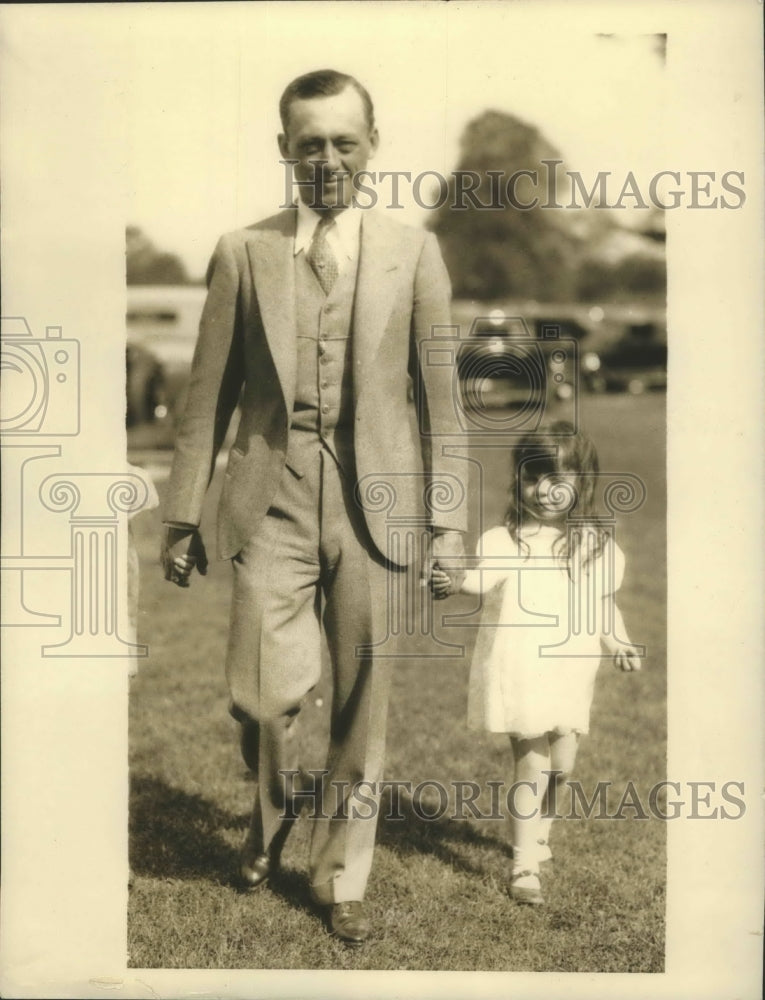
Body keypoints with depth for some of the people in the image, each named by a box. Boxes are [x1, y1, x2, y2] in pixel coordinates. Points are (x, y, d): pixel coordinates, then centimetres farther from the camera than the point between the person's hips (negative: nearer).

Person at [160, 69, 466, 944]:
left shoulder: (413, 253, 5)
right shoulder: (243, 254, 5)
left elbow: (439, 395, 5)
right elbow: (208, 395, 6)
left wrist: (448, 522, 2)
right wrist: (183, 515, 4)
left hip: (375, 503, 1)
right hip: (273, 502, -1)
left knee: (362, 707, 6)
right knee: (262, 695, -9)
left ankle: (340, 877, 25)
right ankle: (272, 809, 26)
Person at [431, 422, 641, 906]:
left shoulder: (597, 546, 5)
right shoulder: (506, 541, -7)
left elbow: (604, 603, 19)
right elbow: (480, 578, -25)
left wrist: (617, 641, 7)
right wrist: (451, 583, -44)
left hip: (570, 679, 4)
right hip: (517, 677, -4)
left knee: (561, 765, 12)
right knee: (532, 765, -3)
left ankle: (538, 832, 41)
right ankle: (525, 865, 7)